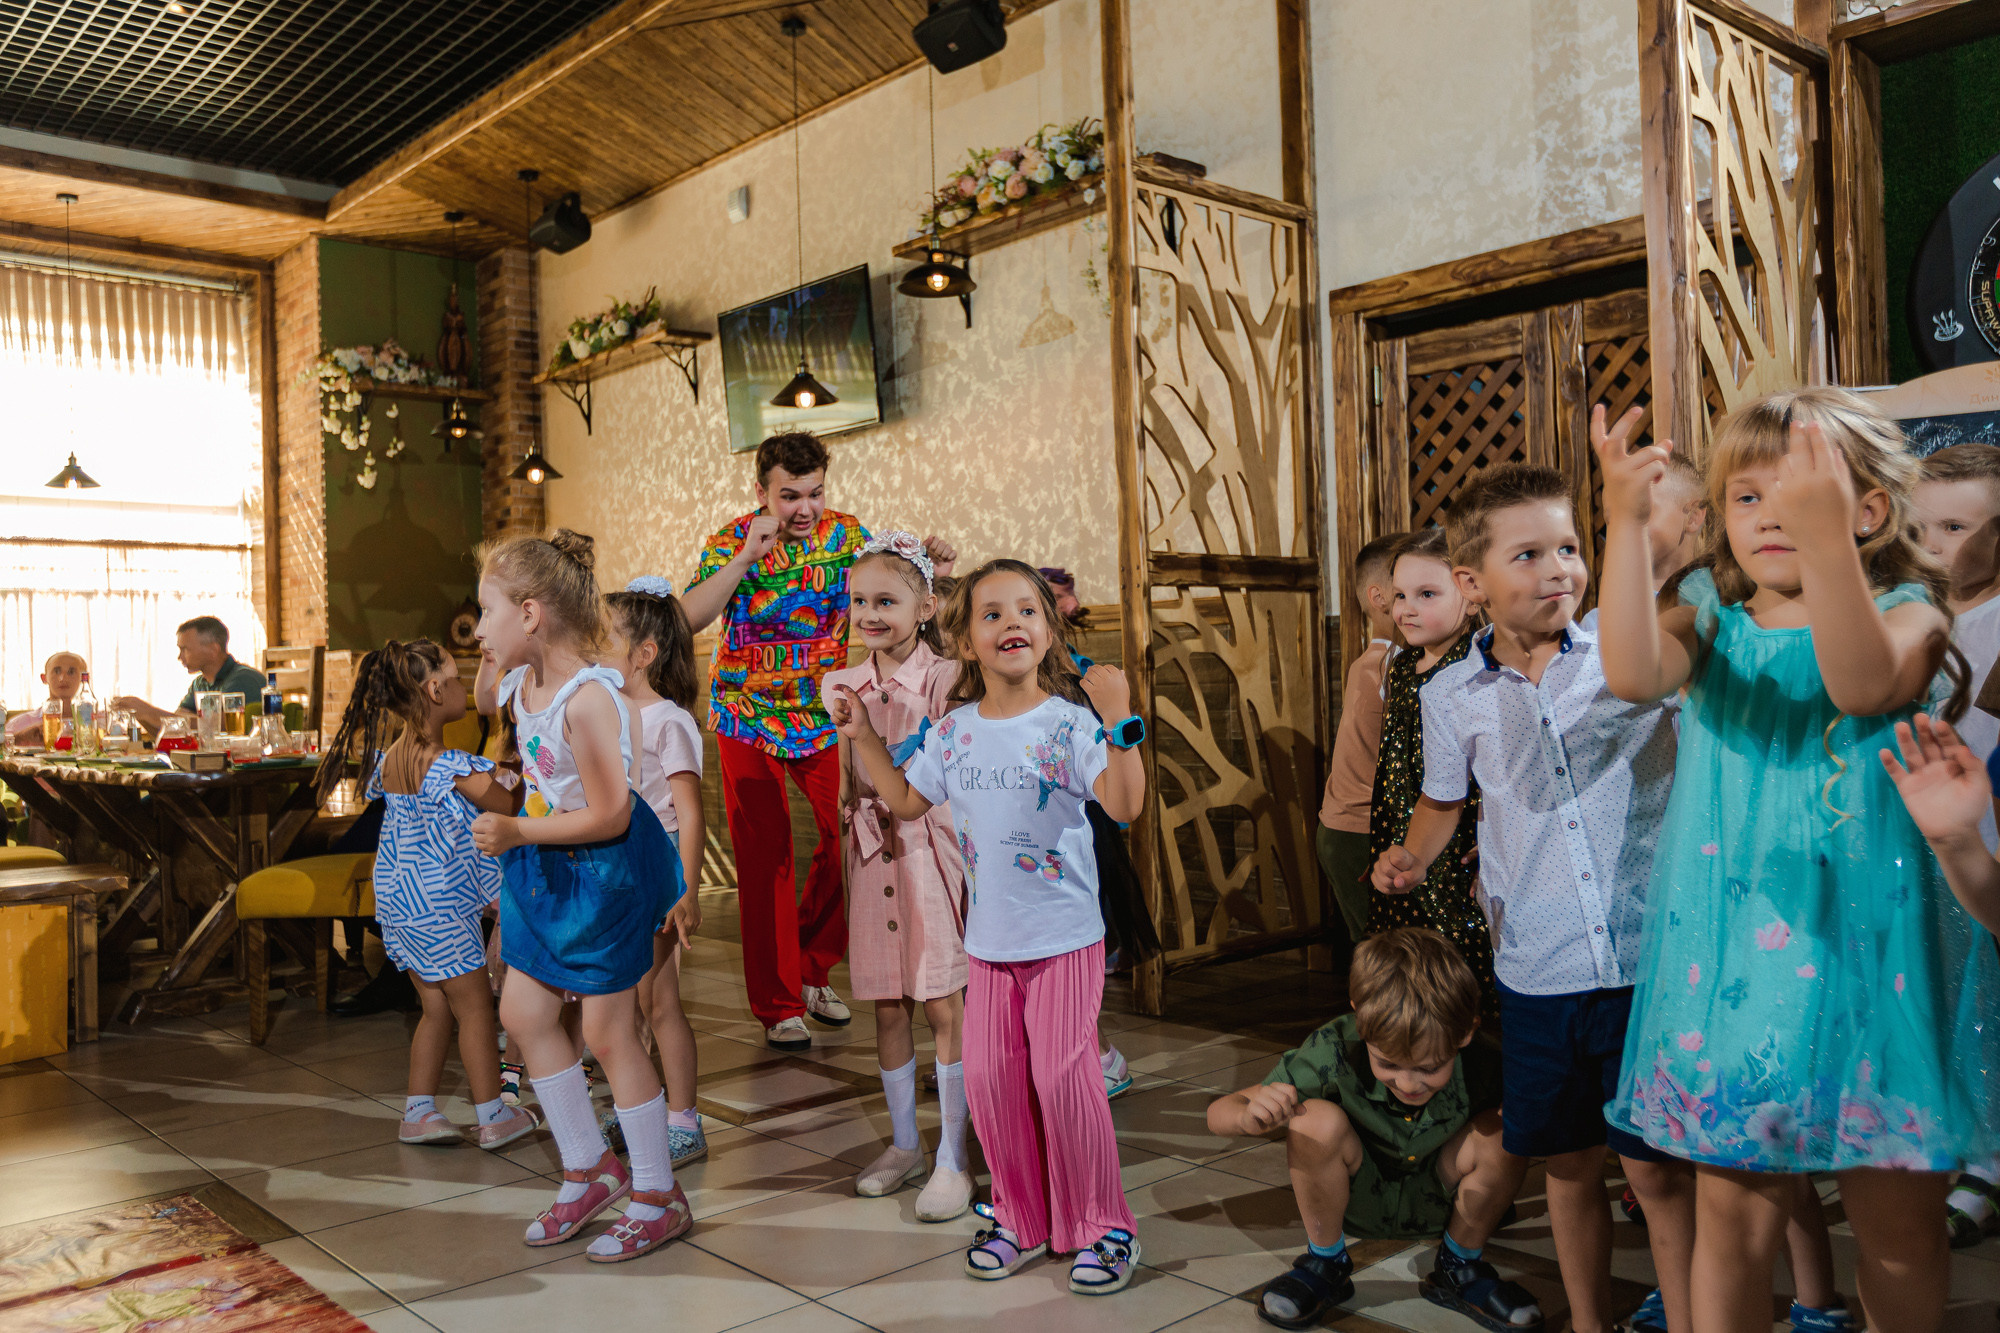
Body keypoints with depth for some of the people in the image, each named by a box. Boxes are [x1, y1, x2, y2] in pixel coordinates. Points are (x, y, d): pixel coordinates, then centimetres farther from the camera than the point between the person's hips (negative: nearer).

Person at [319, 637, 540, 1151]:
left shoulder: (388, 759, 1)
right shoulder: (452, 768, -23)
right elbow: (514, 809, -19)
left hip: (399, 898, 8)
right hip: (440, 906, -8)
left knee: (437, 1008, 17)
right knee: (474, 1008, 5)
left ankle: (418, 1112, 20)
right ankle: (493, 1117, 14)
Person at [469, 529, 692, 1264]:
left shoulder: (587, 699, -26)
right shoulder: (519, 687, 2)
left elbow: (608, 817, -25)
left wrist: (518, 833, -23)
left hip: (605, 872, -9)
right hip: (546, 870, 9)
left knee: (607, 1032, 0)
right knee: (522, 1012, 13)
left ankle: (659, 1198, 17)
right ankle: (590, 1168, 30)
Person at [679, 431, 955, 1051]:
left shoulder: (845, 533, -4)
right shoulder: (733, 540, -12)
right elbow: (690, 619, -25)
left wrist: (933, 572, -28)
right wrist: (746, 557, -33)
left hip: (826, 716, 3)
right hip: (749, 719, -2)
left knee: (847, 836, -4)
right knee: (766, 855, -1)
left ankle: (810, 965, 21)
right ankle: (778, 1005, 12)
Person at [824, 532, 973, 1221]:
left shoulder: (944, 680, -10)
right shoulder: (848, 686, 6)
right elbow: (857, 783, 12)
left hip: (932, 850, -5)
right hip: (873, 854, 5)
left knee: (944, 1008, 2)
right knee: (887, 1009, 13)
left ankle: (952, 1159, 15)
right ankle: (904, 1143, 31)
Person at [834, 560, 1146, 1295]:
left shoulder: (1069, 722, -12)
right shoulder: (954, 731, 4)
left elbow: (1124, 804, -24)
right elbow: (906, 799, 18)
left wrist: (1119, 722, -34)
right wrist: (862, 737, 13)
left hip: (1064, 936, -5)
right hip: (989, 939, 5)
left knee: (1063, 1077, -3)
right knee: (989, 1077, 8)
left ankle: (1101, 1225, 18)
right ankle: (1021, 1218, 28)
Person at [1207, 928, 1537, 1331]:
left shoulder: (1481, 1066, -30)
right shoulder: (1335, 1051, -33)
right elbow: (1219, 1113, -30)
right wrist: (1248, 1115, -52)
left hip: (1436, 1202, 1)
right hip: (1354, 1199, -1)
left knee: (1504, 1134, -27)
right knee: (1317, 1119, -32)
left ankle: (1460, 1268, 2)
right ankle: (1324, 1264, -3)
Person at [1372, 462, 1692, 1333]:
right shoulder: (1453, 696, 3)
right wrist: (1413, 856, 1)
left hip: (1650, 960, -2)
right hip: (1537, 975, 3)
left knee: (1659, 1169, 5)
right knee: (1569, 1167, 16)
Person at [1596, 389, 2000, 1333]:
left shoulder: (1905, 616, -1)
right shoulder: (1712, 626, 3)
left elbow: (1862, 685, -26)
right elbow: (1634, 675, -20)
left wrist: (1827, 541, -39)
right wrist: (1626, 525, -29)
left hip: (1872, 953, -1)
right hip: (1732, 956, 1)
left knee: (1900, 1222, 11)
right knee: (1732, 1213, 6)